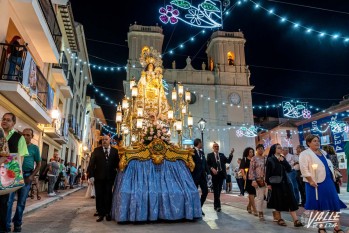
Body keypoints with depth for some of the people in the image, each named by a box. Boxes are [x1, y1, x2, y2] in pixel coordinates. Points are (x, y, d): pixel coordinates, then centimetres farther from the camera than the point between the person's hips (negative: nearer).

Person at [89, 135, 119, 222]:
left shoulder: (115, 151, 5)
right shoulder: (96, 150, 5)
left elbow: (117, 163, 3)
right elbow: (92, 163, 0)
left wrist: (117, 175, -7)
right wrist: (91, 175, -8)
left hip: (110, 177, 0)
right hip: (98, 177, 0)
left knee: (108, 195, 7)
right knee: (99, 195, 6)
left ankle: (108, 213, 19)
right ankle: (101, 214, 16)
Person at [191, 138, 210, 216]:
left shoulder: (202, 152, 13)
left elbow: (205, 163, 12)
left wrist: (208, 172, 2)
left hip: (202, 175, 7)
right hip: (195, 175, -7)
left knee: (205, 191, 5)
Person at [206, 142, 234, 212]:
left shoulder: (222, 155, 13)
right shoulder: (210, 155, 2)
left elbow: (228, 161, 3)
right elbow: (207, 164, -3)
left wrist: (231, 154, -8)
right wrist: (212, 169, -20)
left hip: (221, 174, 4)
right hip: (215, 174, -4)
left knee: (219, 190, 11)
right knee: (216, 190, -3)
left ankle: (215, 205, 25)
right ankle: (218, 206, 1)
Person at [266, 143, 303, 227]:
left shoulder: (283, 158, 10)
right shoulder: (270, 160, -6)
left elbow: (289, 169, 2)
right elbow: (268, 172, -8)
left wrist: (283, 161, -10)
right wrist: (268, 184, -12)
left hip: (285, 182, 5)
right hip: (276, 183, -4)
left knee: (291, 200, -3)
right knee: (278, 201, 5)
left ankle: (295, 220, -3)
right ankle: (279, 218, 20)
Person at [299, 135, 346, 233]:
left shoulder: (323, 152, 14)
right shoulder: (305, 154, -9)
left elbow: (329, 165, 25)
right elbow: (304, 169, -17)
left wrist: (334, 177, 17)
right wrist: (311, 181, -21)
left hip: (328, 181, 7)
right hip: (317, 183, -7)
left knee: (335, 204, 7)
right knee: (319, 205, 5)